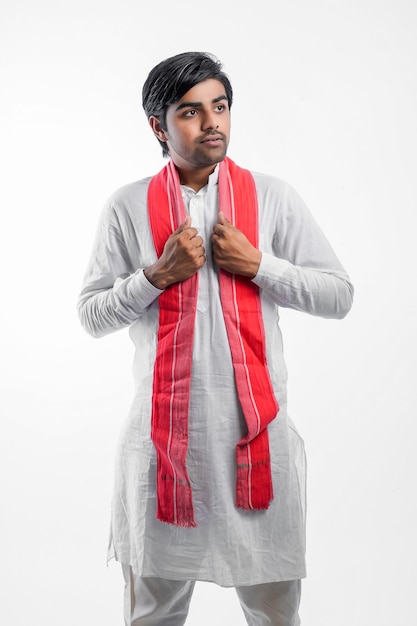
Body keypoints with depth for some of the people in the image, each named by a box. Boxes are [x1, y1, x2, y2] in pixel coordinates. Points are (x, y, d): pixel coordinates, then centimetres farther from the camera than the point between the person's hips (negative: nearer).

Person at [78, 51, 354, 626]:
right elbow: (91, 314, 2)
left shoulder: (273, 197, 2)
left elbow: (339, 295, 1)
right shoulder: (128, 207, 2)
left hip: (257, 429, 0)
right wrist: (158, 274, -12)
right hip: (164, 433, 0)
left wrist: (258, 264, -11)